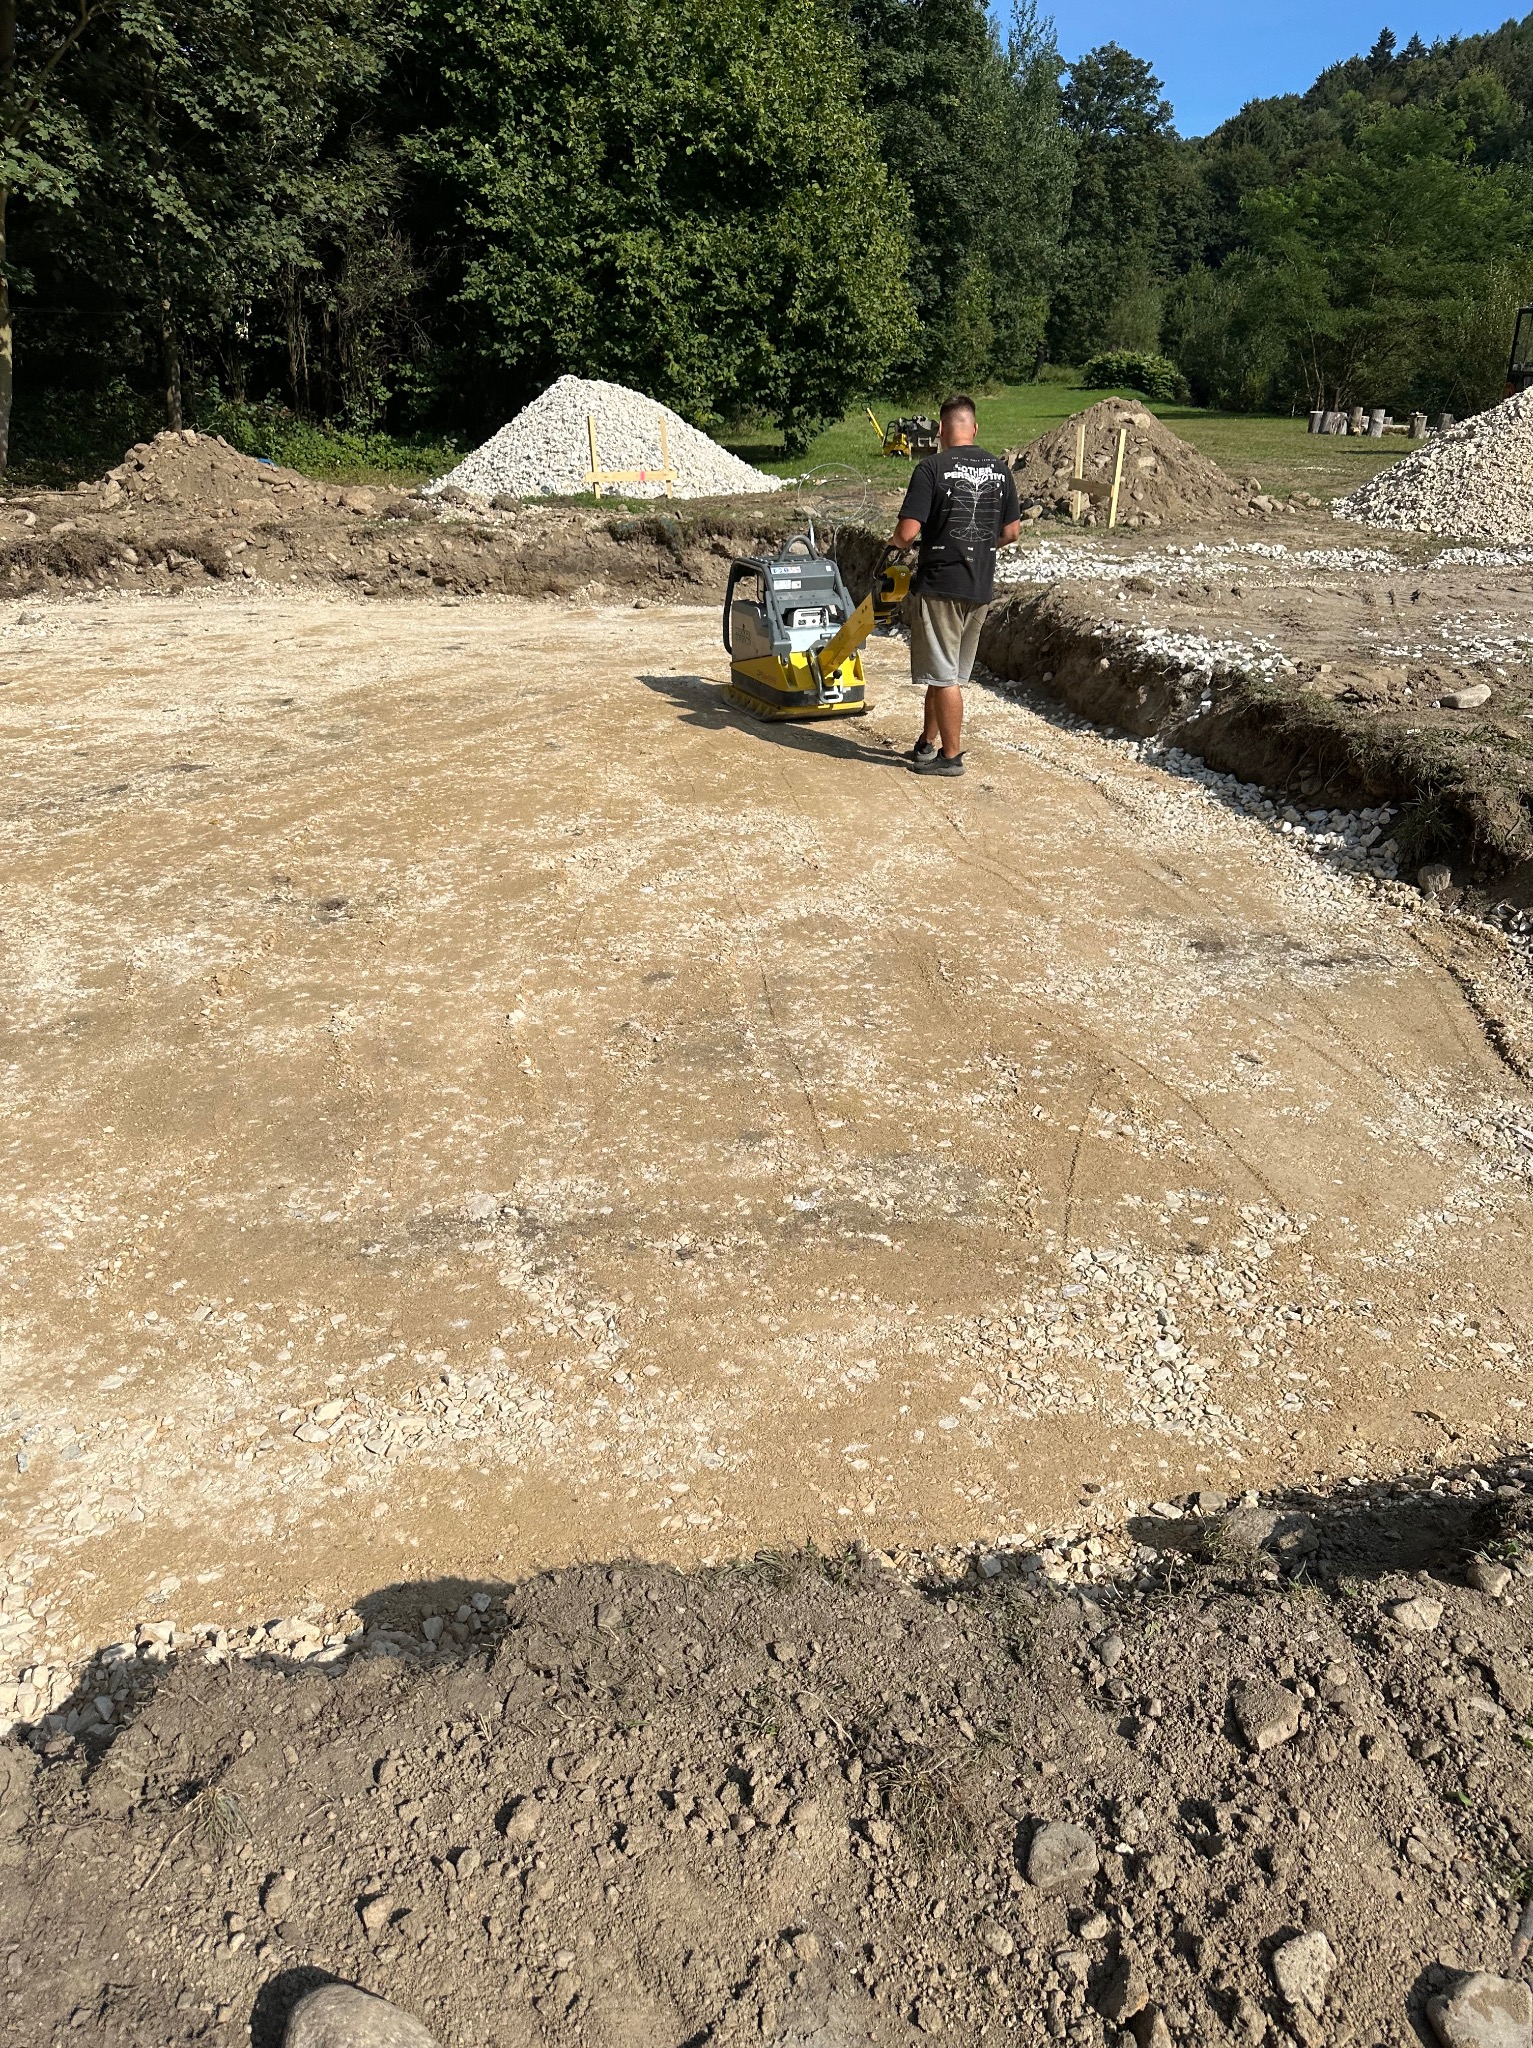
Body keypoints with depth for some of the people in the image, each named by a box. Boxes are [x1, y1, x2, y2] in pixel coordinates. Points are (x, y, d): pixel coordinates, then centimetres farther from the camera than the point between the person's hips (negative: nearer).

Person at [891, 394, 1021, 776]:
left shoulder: (932, 467, -11)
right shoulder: (999, 470, 5)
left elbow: (907, 533, -17)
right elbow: (1011, 531, 12)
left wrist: (898, 540, 5)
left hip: (940, 583, -6)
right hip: (982, 587, 6)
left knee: (943, 674, 2)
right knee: (949, 670, 17)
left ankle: (950, 756, 7)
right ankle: (927, 744, 28)